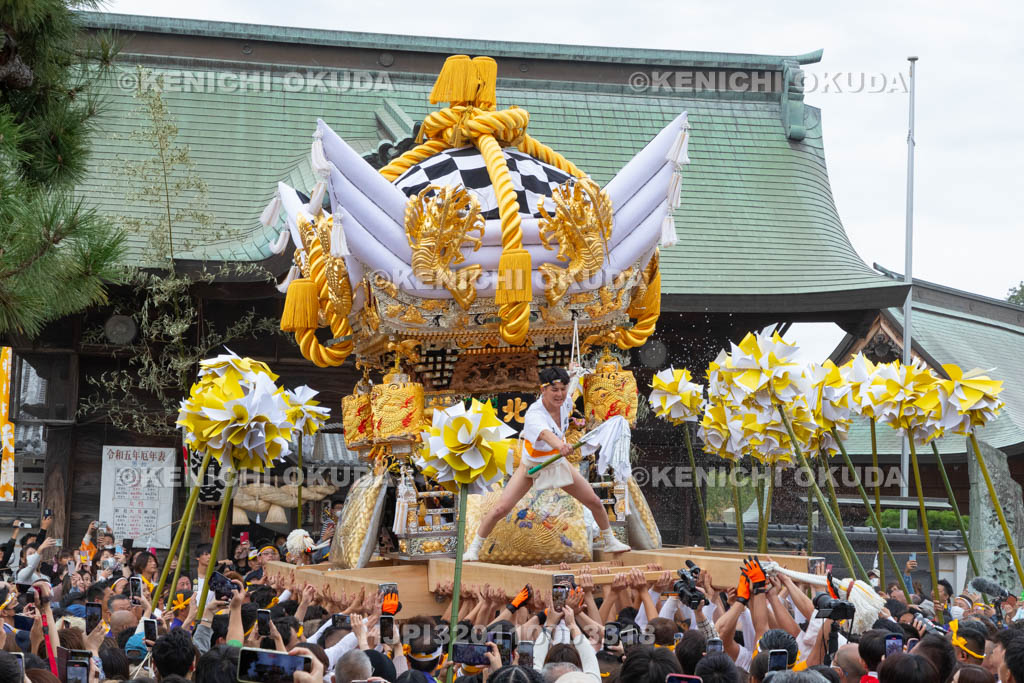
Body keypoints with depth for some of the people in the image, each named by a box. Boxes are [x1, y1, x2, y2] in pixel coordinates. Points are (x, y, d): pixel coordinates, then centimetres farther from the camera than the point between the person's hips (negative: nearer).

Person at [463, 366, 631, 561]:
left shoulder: (565, 400, -19)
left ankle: (610, 542, 29)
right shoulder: (533, 416, -38)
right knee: (501, 509, -14)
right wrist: (558, 444, -80)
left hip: (558, 462, 5)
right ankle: (474, 548, 5)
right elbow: (545, 434, -63)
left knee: (594, 501, 4)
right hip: (530, 465, -5)